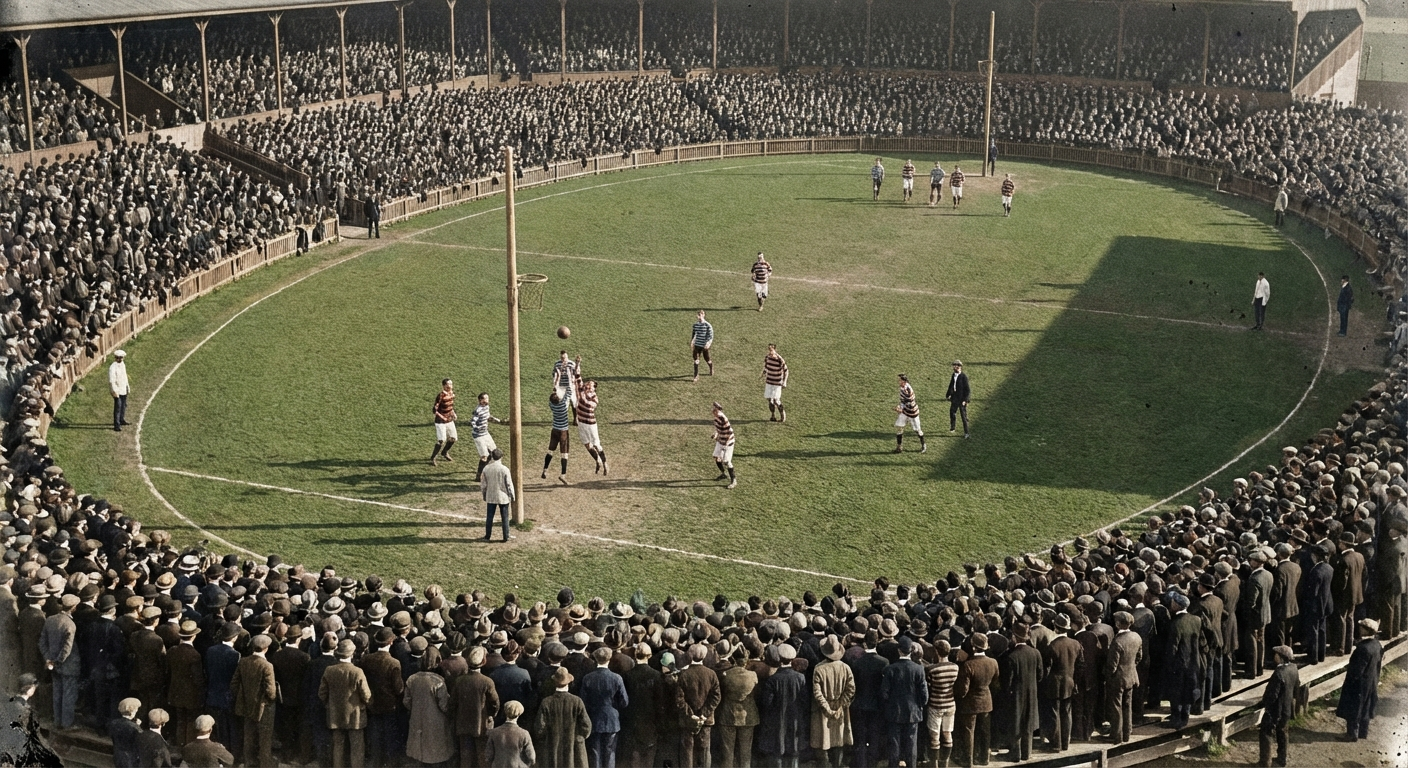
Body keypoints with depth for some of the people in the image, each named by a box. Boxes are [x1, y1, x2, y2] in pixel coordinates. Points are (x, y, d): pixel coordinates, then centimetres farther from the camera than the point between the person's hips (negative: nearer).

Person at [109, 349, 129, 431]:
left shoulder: (122, 364, 6)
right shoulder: (112, 367, -22)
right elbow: (111, 380, -24)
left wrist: (127, 386, 22)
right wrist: (114, 391, -26)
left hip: (123, 389, 9)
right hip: (117, 390, -9)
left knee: (124, 405, 21)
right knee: (118, 407, -10)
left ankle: (121, 420, 39)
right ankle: (116, 425, -8)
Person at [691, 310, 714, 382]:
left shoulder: (707, 325, -12)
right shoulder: (695, 324, 3)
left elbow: (711, 335, -12)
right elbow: (693, 333, 16)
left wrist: (708, 343, -26)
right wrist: (691, 342, 17)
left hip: (704, 346, -4)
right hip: (697, 345, 4)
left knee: (707, 359, 12)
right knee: (696, 360, -7)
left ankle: (711, 368, 46)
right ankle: (696, 376, -4)